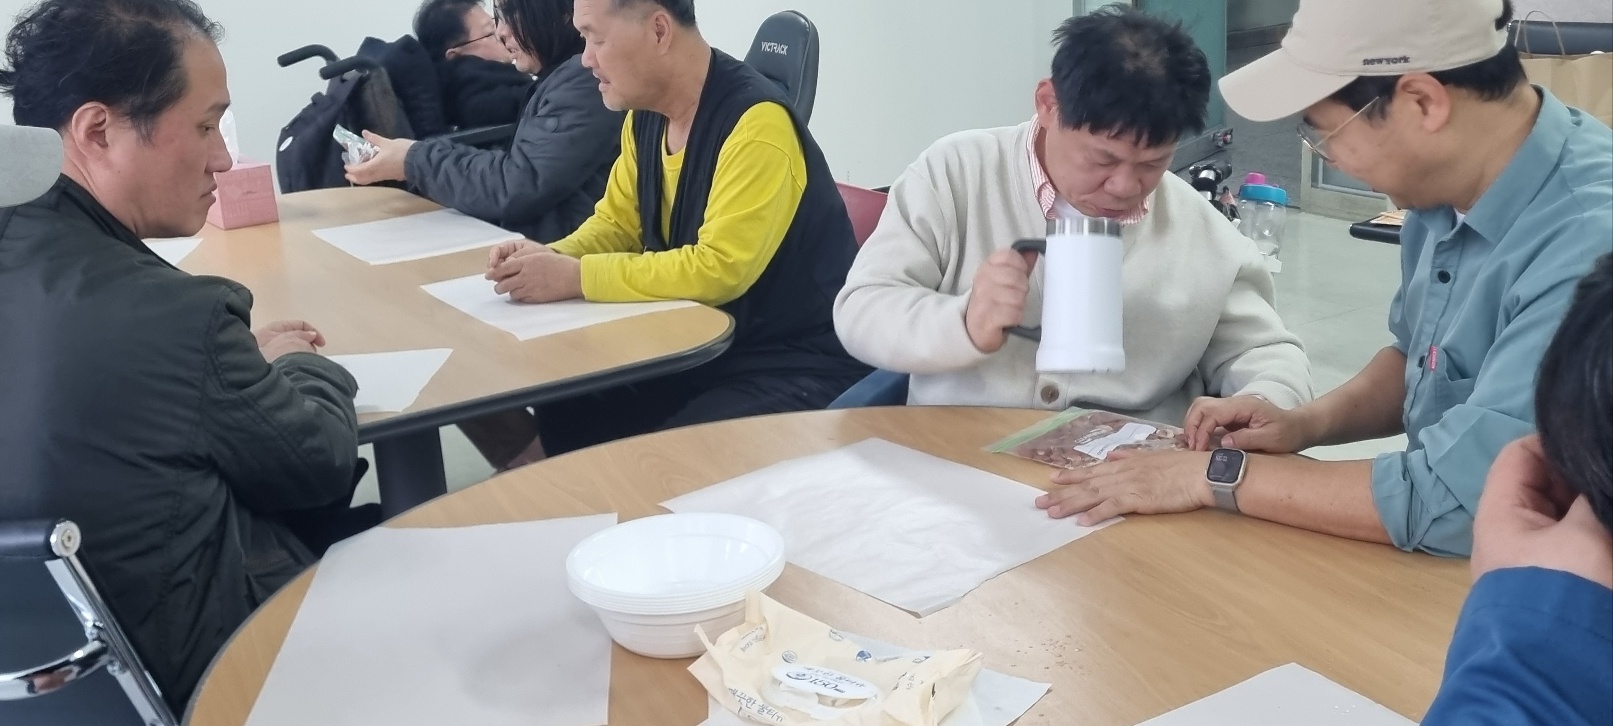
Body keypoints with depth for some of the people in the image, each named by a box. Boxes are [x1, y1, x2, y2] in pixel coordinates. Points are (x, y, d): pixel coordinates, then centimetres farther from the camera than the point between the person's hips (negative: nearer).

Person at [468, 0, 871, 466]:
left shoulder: (755, 122, -23)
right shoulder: (646, 115, 3)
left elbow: (719, 269, -28)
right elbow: (618, 222, 14)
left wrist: (576, 278, -23)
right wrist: (553, 257, -7)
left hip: (796, 361, -7)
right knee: (562, 412, -3)